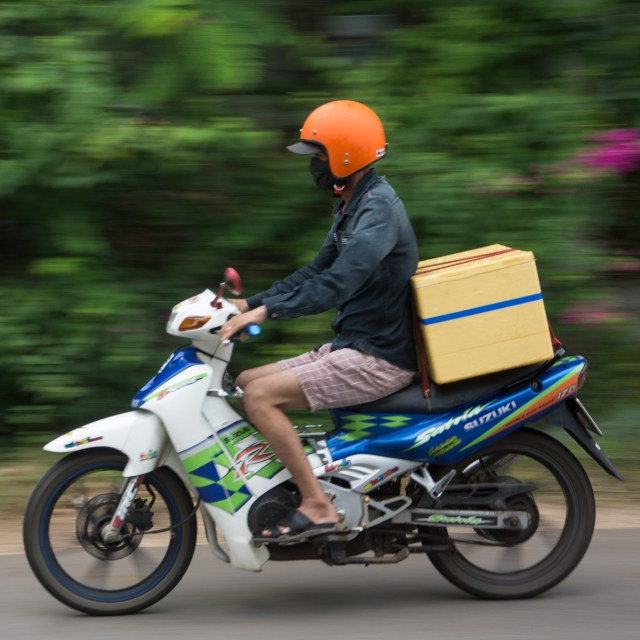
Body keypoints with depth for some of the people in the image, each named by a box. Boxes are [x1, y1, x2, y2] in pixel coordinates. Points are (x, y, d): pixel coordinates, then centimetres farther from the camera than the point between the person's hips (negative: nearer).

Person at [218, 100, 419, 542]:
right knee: (244, 382, 9)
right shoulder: (352, 206, 16)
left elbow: (338, 282, -29)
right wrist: (249, 303, 13)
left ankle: (317, 506, -19)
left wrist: (267, 311, -32)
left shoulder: (379, 208, -17)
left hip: (378, 359, -10)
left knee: (260, 396, -20)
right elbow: (317, 272, 22)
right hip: (351, 347, 10)